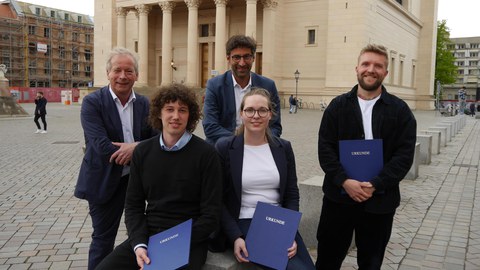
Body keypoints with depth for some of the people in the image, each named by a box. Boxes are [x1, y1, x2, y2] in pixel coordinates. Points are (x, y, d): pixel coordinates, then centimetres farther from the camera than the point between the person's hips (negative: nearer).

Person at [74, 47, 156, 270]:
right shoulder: (92, 102, -11)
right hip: (105, 181, -4)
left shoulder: (144, 104, 2)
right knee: (103, 238, 9)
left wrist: (136, 147, -22)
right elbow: (101, 145, -22)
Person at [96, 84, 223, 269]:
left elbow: (211, 216, -8)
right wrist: (139, 244, -10)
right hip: (147, 237, 4)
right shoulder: (143, 151, 6)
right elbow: (133, 205, 7)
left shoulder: (206, 154, -7)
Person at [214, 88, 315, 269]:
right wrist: (235, 237, -13)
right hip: (243, 223, -4)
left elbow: (292, 195, 8)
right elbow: (218, 199, -2)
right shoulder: (224, 147, -2)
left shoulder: (283, 148, 7)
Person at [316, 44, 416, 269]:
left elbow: (405, 155, -6)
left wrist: (375, 185, -16)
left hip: (380, 200, 0)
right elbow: (325, 148, -3)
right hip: (339, 196, 0)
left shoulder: (400, 110, 1)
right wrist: (344, 181, -17)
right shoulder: (338, 106, 3)